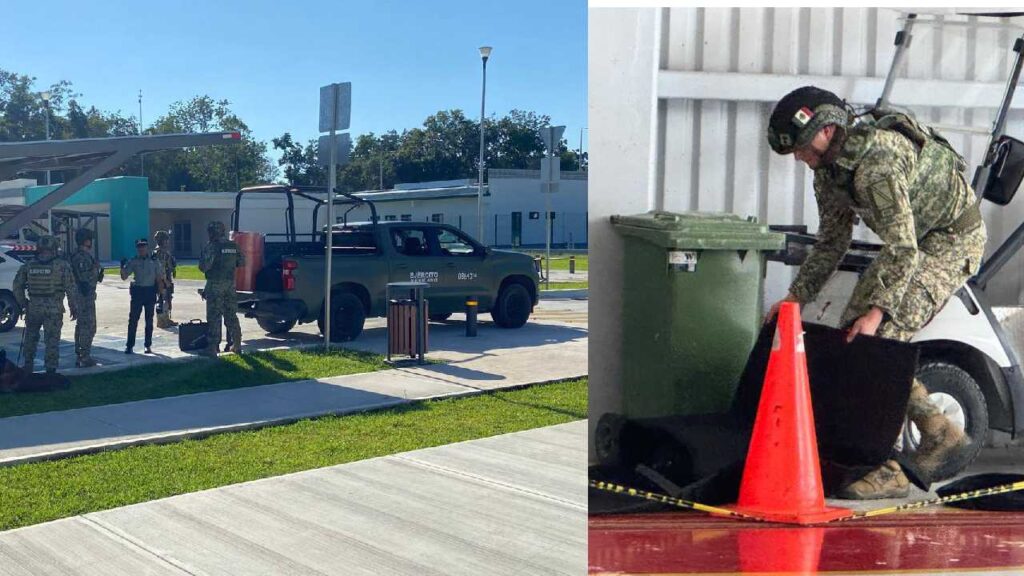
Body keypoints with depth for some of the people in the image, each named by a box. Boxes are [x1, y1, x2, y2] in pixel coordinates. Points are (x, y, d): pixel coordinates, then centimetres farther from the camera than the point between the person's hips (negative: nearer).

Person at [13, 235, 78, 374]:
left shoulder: (28, 266, 3)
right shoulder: (62, 265, -6)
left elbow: (17, 285, 6)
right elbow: (70, 288, -9)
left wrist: (23, 303, 16)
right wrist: (74, 308, -2)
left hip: (33, 308, 3)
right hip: (54, 310, -3)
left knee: (31, 337, 20)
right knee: (52, 339, 3)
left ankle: (28, 365, 26)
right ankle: (50, 369, 2)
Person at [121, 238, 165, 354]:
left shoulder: (154, 262, 4)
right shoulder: (133, 262, 3)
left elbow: (159, 279, 7)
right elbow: (124, 277, 0)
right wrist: (122, 266, -18)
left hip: (150, 292, 1)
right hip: (137, 291, -1)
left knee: (149, 320, 7)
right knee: (133, 319, -4)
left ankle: (148, 345, 15)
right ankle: (129, 346, 0)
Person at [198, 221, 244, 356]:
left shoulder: (211, 246, -12)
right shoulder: (233, 246, 7)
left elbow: (204, 266, -16)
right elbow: (242, 262, 13)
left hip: (215, 285, -6)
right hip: (230, 283, 6)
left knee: (214, 317, -4)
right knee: (231, 316, 14)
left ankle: (212, 347, -4)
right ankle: (236, 345, 18)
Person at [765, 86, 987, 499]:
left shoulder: (877, 162, -32)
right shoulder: (828, 166, -3)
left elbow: (904, 248, -34)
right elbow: (832, 241, 6)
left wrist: (877, 310, -37)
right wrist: (796, 296, 0)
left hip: (953, 240, -9)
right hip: (912, 241, 10)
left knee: (879, 337, -19)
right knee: (853, 331, 3)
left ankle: (886, 471, -14)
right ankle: (937, 431, 15)